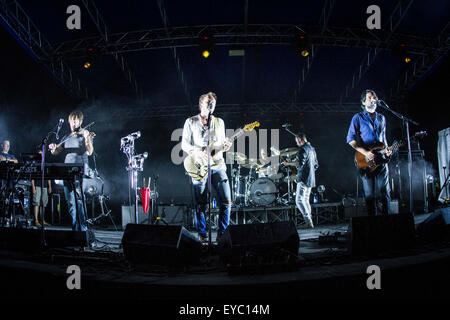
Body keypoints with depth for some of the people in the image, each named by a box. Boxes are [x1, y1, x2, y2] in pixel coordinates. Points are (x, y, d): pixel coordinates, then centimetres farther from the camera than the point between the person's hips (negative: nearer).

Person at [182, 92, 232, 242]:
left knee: (226, 201, -6)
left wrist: (225, 145, -5)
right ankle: (202, 234, 15)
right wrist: (196, 152, -17)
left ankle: (222, 234, 6)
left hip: (217, 165, 3)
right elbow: (184, 144, 1)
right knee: (200, 205, 0)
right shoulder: (191, 122, 6)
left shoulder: (219, 122, 16)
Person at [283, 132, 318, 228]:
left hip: (303, 179, -10)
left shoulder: (303, 149, -11)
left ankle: (309, 222, -16)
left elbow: (300, 162, -24)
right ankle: (310, 222, 13)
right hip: (311, 179, 10)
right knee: (305, 200, 15)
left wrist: (288, 163, -14)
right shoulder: (312, 149, 18)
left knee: (299, 200, -10)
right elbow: (316, 165, 23)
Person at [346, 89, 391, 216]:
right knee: (370, 195, -2)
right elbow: (350, 139, -4)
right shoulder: (358, 118, 2)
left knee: (385, 192, 0)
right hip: (366, 162, -4)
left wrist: (387, 149, 6)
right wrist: (365, 152, -14)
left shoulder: (381, 118, 18)